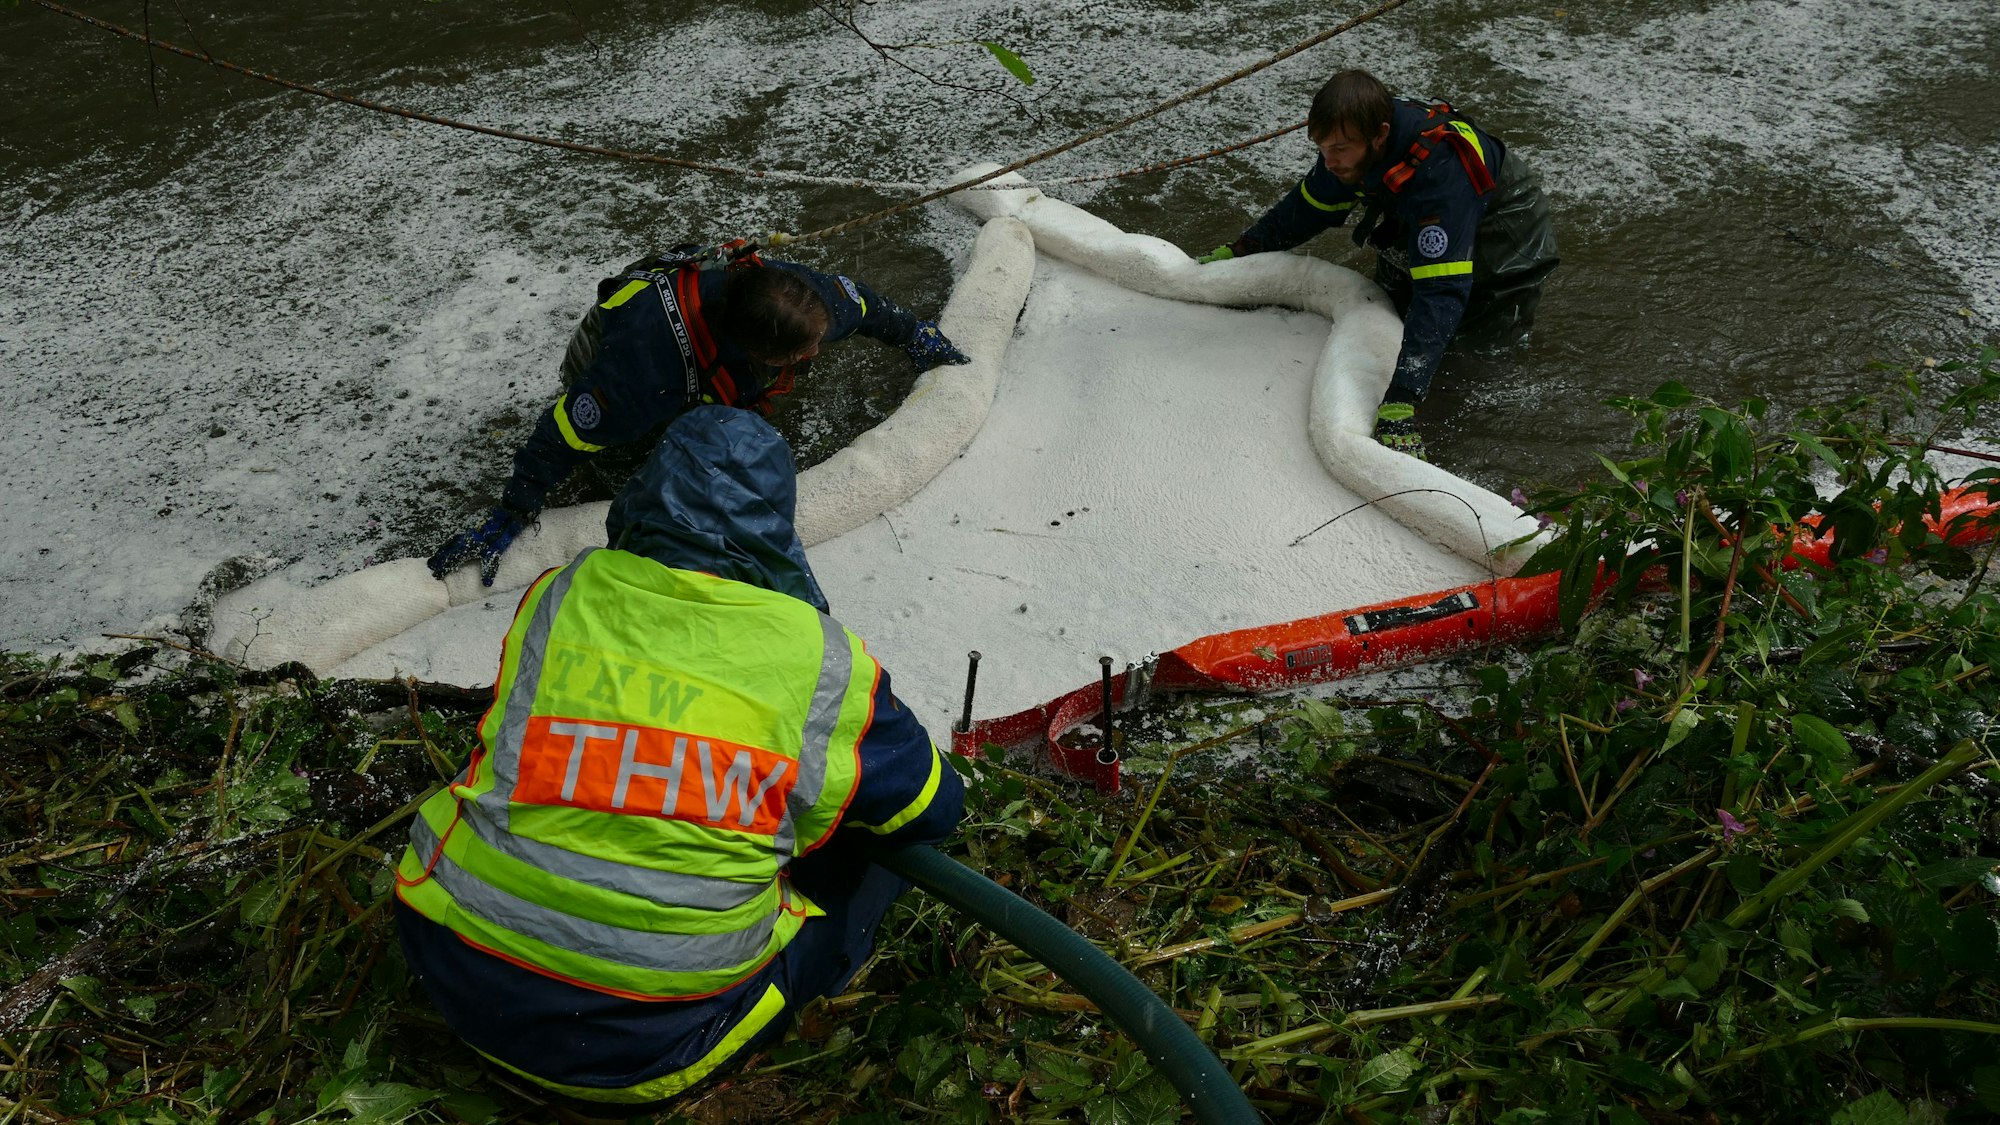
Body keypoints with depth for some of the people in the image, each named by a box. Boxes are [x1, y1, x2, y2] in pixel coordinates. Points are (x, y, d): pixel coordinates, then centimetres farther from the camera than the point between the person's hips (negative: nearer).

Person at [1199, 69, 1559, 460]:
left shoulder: (1439, 171, -46)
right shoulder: (1355, 142, -24)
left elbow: (1440, 293, -52)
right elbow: (1309, 205, -2)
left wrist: (1401, 402, -59)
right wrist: (1237, 250, -4)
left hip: (1501, 217, -5)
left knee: (1485, 326, -10)